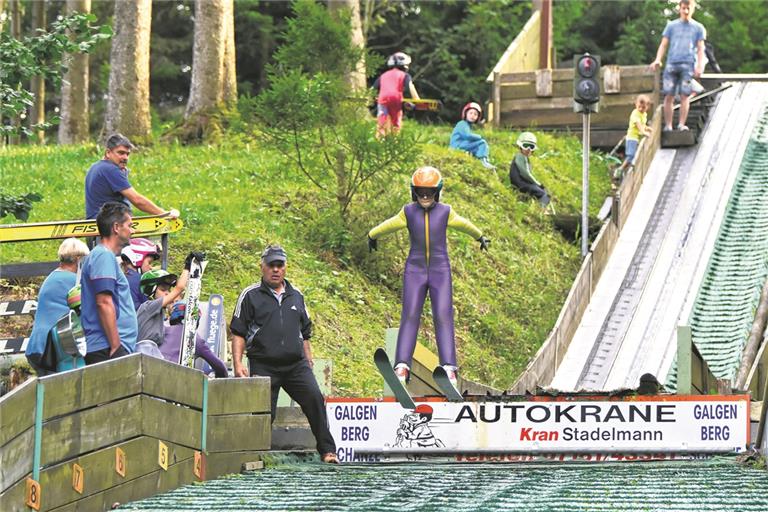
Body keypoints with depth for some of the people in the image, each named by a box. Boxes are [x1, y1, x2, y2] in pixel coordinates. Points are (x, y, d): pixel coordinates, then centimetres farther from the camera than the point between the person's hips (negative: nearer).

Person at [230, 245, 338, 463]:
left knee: (315, 399, -14)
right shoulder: (250, 296, 5)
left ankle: (328, 451, -12)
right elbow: (238, 333, 3)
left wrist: (309, 364, 20)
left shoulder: (296, 296, 18)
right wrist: (237, 364, -8)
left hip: (296, 364, 3)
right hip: (264, 366, -3)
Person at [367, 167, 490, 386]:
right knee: (410, 317, -9)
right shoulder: (408, 212, 0)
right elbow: (387, 226, 17)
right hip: (415, 270, 0)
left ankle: (449, 368, -13)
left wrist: (480, 237, 36)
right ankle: (402, 366, -13)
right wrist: (372, 236, 34)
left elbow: (465, 225, 19)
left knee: (443, 317, -8)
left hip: (440, 271, 0)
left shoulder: (445, 212, 0)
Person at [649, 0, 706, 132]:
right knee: (669, 96, -5)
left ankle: (681, 124, -8)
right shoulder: (671, 26, 15)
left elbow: (700, 49, 10)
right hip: (671, 64, 1)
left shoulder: (698, 28, 13)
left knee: (684, 96, -8)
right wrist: (658, 60, -5)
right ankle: (668, 125, -4)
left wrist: (700, 66, -4)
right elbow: (664, 44, 11)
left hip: (688, 65, -1)